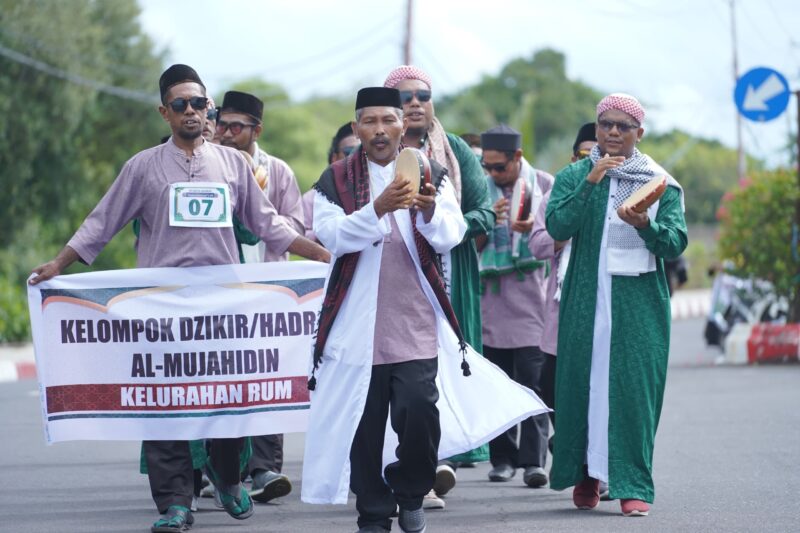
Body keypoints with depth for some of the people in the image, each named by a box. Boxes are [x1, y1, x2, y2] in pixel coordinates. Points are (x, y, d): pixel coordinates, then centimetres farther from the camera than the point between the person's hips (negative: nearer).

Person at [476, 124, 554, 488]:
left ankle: (533, 460, -11)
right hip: (494, 295, 3)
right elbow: (473, 244, 10)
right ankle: (503, 457, 7)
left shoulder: (544, 185, 5)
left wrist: (535, 228, -14)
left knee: (532, 380, -10)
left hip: (532, 294, -3)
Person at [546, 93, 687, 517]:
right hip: (587, 298, 1)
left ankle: (633, 486, -6)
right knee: (583, 382, 1)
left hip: (639, 303, -1)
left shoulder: (661, 183, 6)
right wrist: (590, 183, -17)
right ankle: (585, 477, 16)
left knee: (634, 385, -6)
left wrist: (644, 226, -22)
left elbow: (675, 243, -3)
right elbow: (558, 227, -9)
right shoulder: (575, 176, 7)